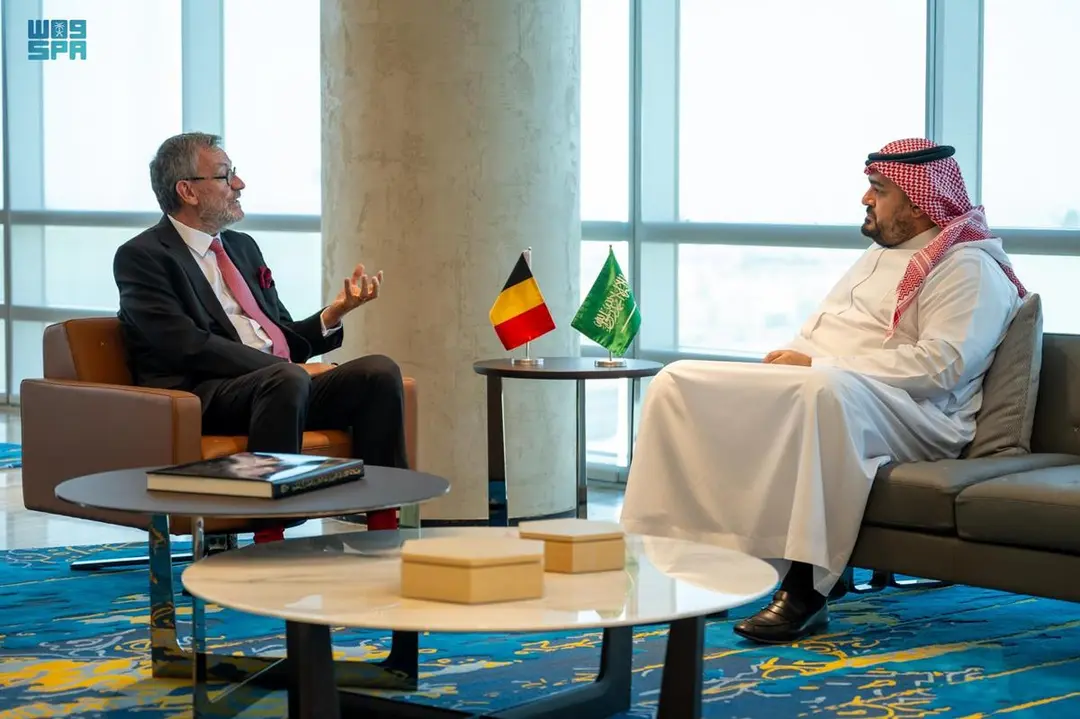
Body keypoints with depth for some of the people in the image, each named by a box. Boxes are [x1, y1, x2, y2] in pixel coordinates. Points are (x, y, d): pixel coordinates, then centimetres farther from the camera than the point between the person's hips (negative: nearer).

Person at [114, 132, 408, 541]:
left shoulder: (243, 247, 25)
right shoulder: (142, 257, 0)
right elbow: (189, 347, -13)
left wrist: (336, 311, 4)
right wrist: (291, 367, -16)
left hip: (282, 382, 8)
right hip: (204, 398, -7)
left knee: (380, 371, -16)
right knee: (287, 379, -38)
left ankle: (385, 523, -20)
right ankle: (269, 535, -36)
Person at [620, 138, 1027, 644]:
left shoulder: (968, 268, -4)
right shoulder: (879, 255, 25)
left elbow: (939, 365, -19)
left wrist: (818, 365, -20)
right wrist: (788, 358, 6)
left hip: (910, 417, -9)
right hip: (808, 384, 9)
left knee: (825, 389, -44)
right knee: (678, 382, -4)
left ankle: (806, 588, -41)